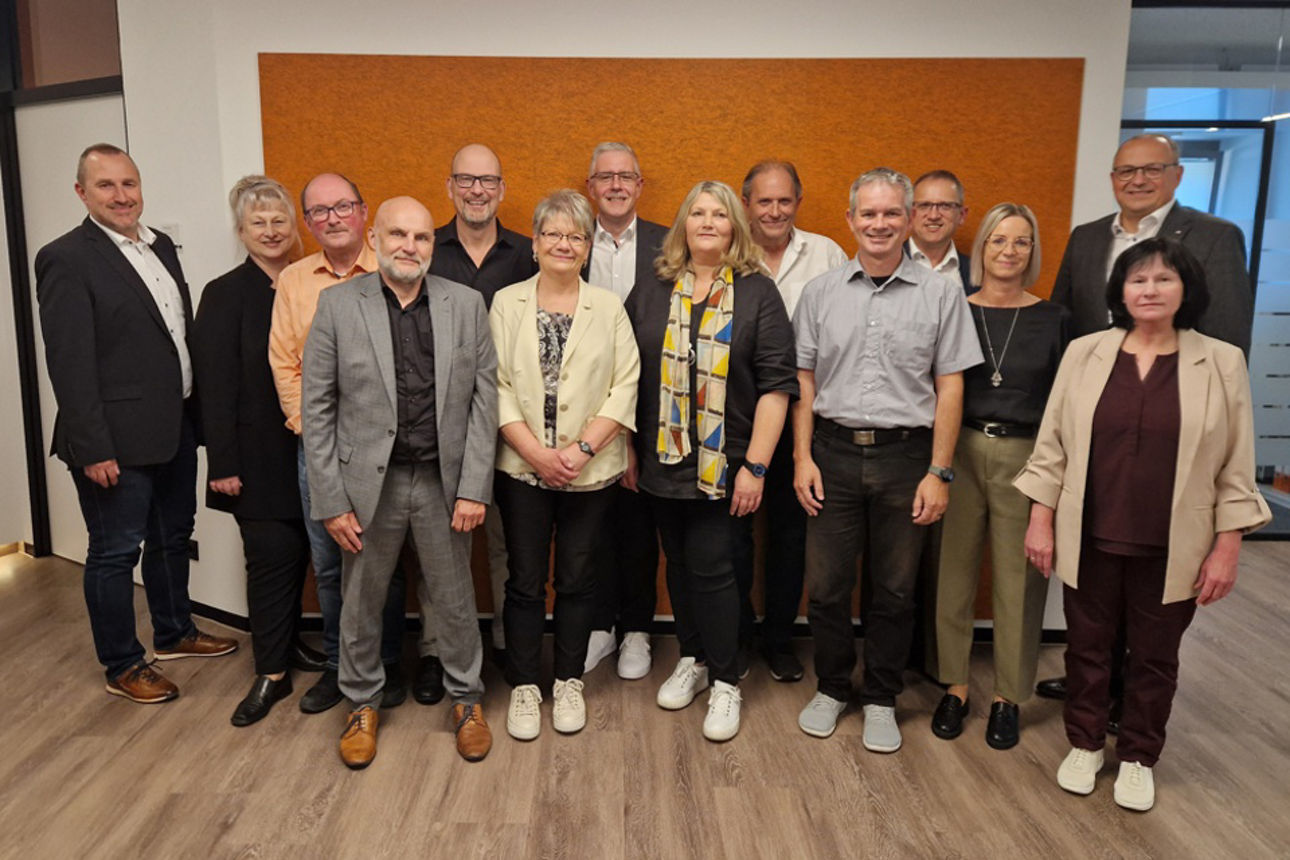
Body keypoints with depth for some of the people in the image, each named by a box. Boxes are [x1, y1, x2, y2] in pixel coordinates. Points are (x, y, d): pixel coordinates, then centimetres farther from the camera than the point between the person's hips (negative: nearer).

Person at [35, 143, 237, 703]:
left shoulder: (161, 246, 10)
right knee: (115, 553, 7)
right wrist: (93, 449, -19)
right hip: (118, 440, -7)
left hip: (176, 429, 8)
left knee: (172, 538, 21)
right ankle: (122, 667, 23)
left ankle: (175, 634, 40)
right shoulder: (66, 259, -13)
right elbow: (70, 363, -17)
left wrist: (196, 411, 10)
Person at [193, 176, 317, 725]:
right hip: (259, 457, -3)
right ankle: (271, 675, 11)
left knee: (296, 555, 11)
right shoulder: (225, 295, -3)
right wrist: (223, 464, -11)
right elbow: (216, 386, -7)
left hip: (310, 450, 4)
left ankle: (286, 644, 31)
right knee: (272, 556, -2)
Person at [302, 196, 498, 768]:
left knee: (454, 600, 13)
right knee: (361, 602, 14)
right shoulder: (338, 304, -3)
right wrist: (330, 500, -6)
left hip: (443, 482, 1)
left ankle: (466, 698, 34)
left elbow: (483, 398, -1)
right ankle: (362, 704, 37)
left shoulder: (466, 304, 0)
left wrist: (473, 487, -6)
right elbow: (318, 408, -2)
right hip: (368, 481, 0)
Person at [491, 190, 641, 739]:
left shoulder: (609, 308, 4)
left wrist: (582, 450, -13)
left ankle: (568, 682, 27)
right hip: (522, 468, 0)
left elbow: (624, 389, -2)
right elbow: (497, 387, -3)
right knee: (525, 581, 7)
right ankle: (523, 686, 22)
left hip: (591, 471, 1)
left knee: (578, 580, 10)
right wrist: (538, 454, -12)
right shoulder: (506, 304, 3)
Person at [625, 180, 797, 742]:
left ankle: (724, 681, 16)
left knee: (711, 567, -2)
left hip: (724, 465, -3)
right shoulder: (650, 294, 7)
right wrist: (629, 453, 6)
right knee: (679, 563, 14)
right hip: (664, 462, 3)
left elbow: (776, 384, -7)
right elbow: (627, 378, 9)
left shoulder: (758, 294, -2)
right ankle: (692, 659, 33)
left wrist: (754, 466, -12)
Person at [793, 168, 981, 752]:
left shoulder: (940, 294, 1)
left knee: (894, 590, 9)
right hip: (834, 451, 1)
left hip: (905, 455, -1)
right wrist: (802, 458, -1)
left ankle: (881, 700, 27)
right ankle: (831, 688, 28)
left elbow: (949, 388, 0)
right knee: (826, 584, 7)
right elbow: (804, 380, 7)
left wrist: (939, 472, -6)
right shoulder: (821, 292, 6)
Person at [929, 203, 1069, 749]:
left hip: (1025, 458, 0)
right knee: (955, 572, 6)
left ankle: (1008, 697, 22)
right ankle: (955, 687, 22)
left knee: (1018, 581, 6)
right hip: (961, 453, 1)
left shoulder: (1053, 320, 3)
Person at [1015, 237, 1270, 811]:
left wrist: (1227, 548, -4)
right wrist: (1040, 520, 0)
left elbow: (1235, 468, -2)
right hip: (1090, 538, 1)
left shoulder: (1222, 362, -4)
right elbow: (1052, 445, 2)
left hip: (1171, 547, -1)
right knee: (1087, 645, 14)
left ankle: (1138, 758, 34)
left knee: (1154, 656, 14)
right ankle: (1084, 745, 35)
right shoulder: (1084, 353, -1)